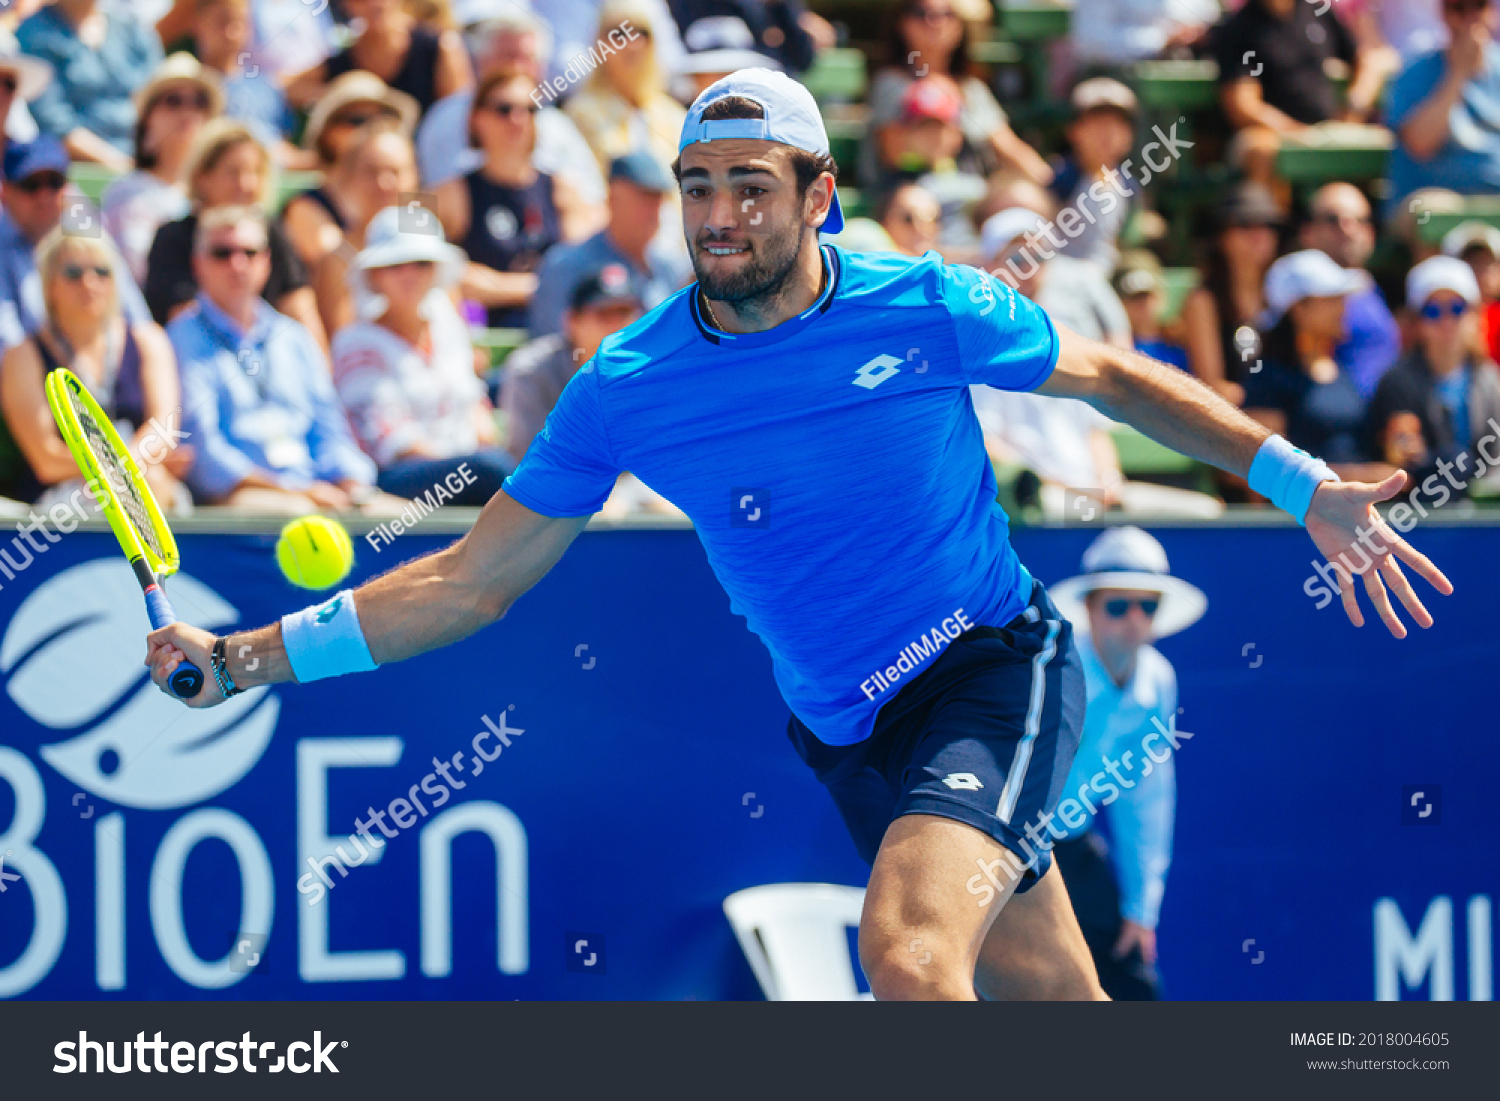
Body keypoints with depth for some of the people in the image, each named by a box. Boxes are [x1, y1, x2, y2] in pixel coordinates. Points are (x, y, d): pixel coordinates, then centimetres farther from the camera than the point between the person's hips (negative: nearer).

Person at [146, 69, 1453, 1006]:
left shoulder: (927, 307, -10)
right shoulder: (624, 392, -6)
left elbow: (1113, 376, 7)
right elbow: (470, 581, 0)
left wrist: (1303, 484, 3)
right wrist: (245, 660, -9)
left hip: (998, 662, -3)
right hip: (849, 729, 3)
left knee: (904, 947, -30)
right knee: (1060, 1011, 6)